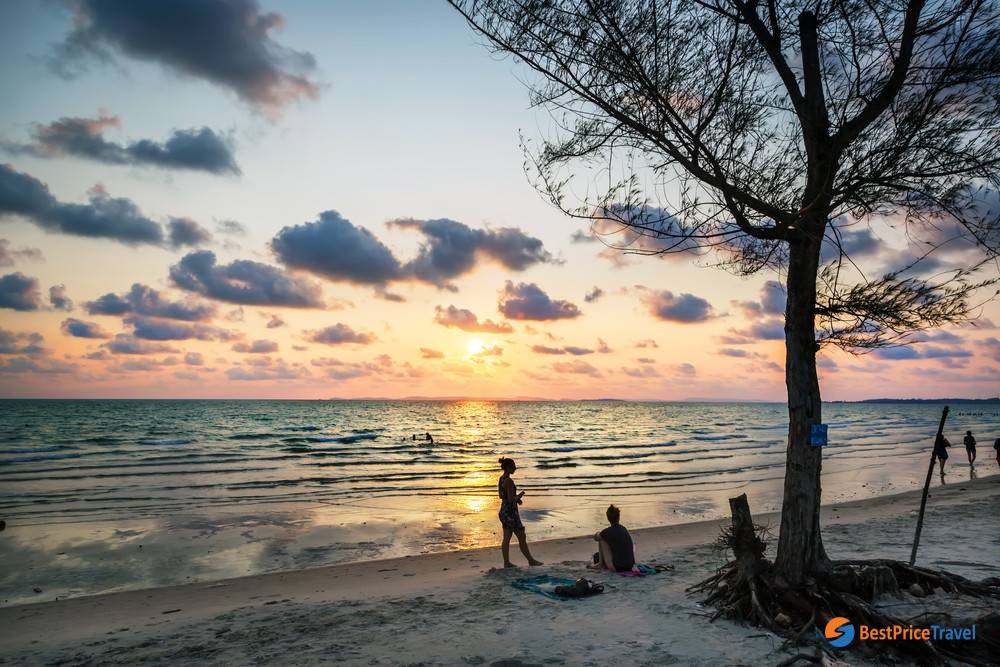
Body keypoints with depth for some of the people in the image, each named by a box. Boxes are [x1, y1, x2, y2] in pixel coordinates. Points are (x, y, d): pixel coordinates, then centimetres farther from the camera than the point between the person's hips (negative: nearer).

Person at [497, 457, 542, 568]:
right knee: (522, 537, 3)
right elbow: (511, 500, -24)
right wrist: (519, 496, -4)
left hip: (503, 511, 9)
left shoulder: (501, 479, 7)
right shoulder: (509, 481, -22)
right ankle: (531, 560, 14)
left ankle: (506, 562, 16)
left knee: (506, 538, 12)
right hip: (511, 513, -9)